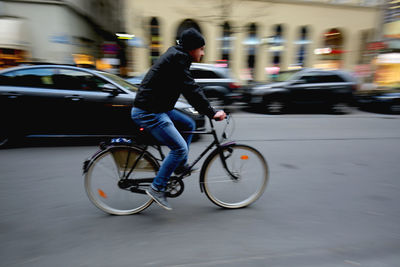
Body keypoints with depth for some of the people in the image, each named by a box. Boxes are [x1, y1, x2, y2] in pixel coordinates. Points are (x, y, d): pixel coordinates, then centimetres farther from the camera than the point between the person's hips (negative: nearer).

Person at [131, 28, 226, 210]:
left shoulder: (178, 57, 17)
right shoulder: (177, 58, -14)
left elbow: (190, 88, 19)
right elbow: (190, 89, -22)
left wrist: (209, 110, 15)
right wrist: (211, 112, -20)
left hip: (158, 108, 10)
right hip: (148, 112, -10)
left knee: (189, 125, 17)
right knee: (180, 148, -12)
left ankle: (180, 166, 24)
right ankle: (157, 188, 1)